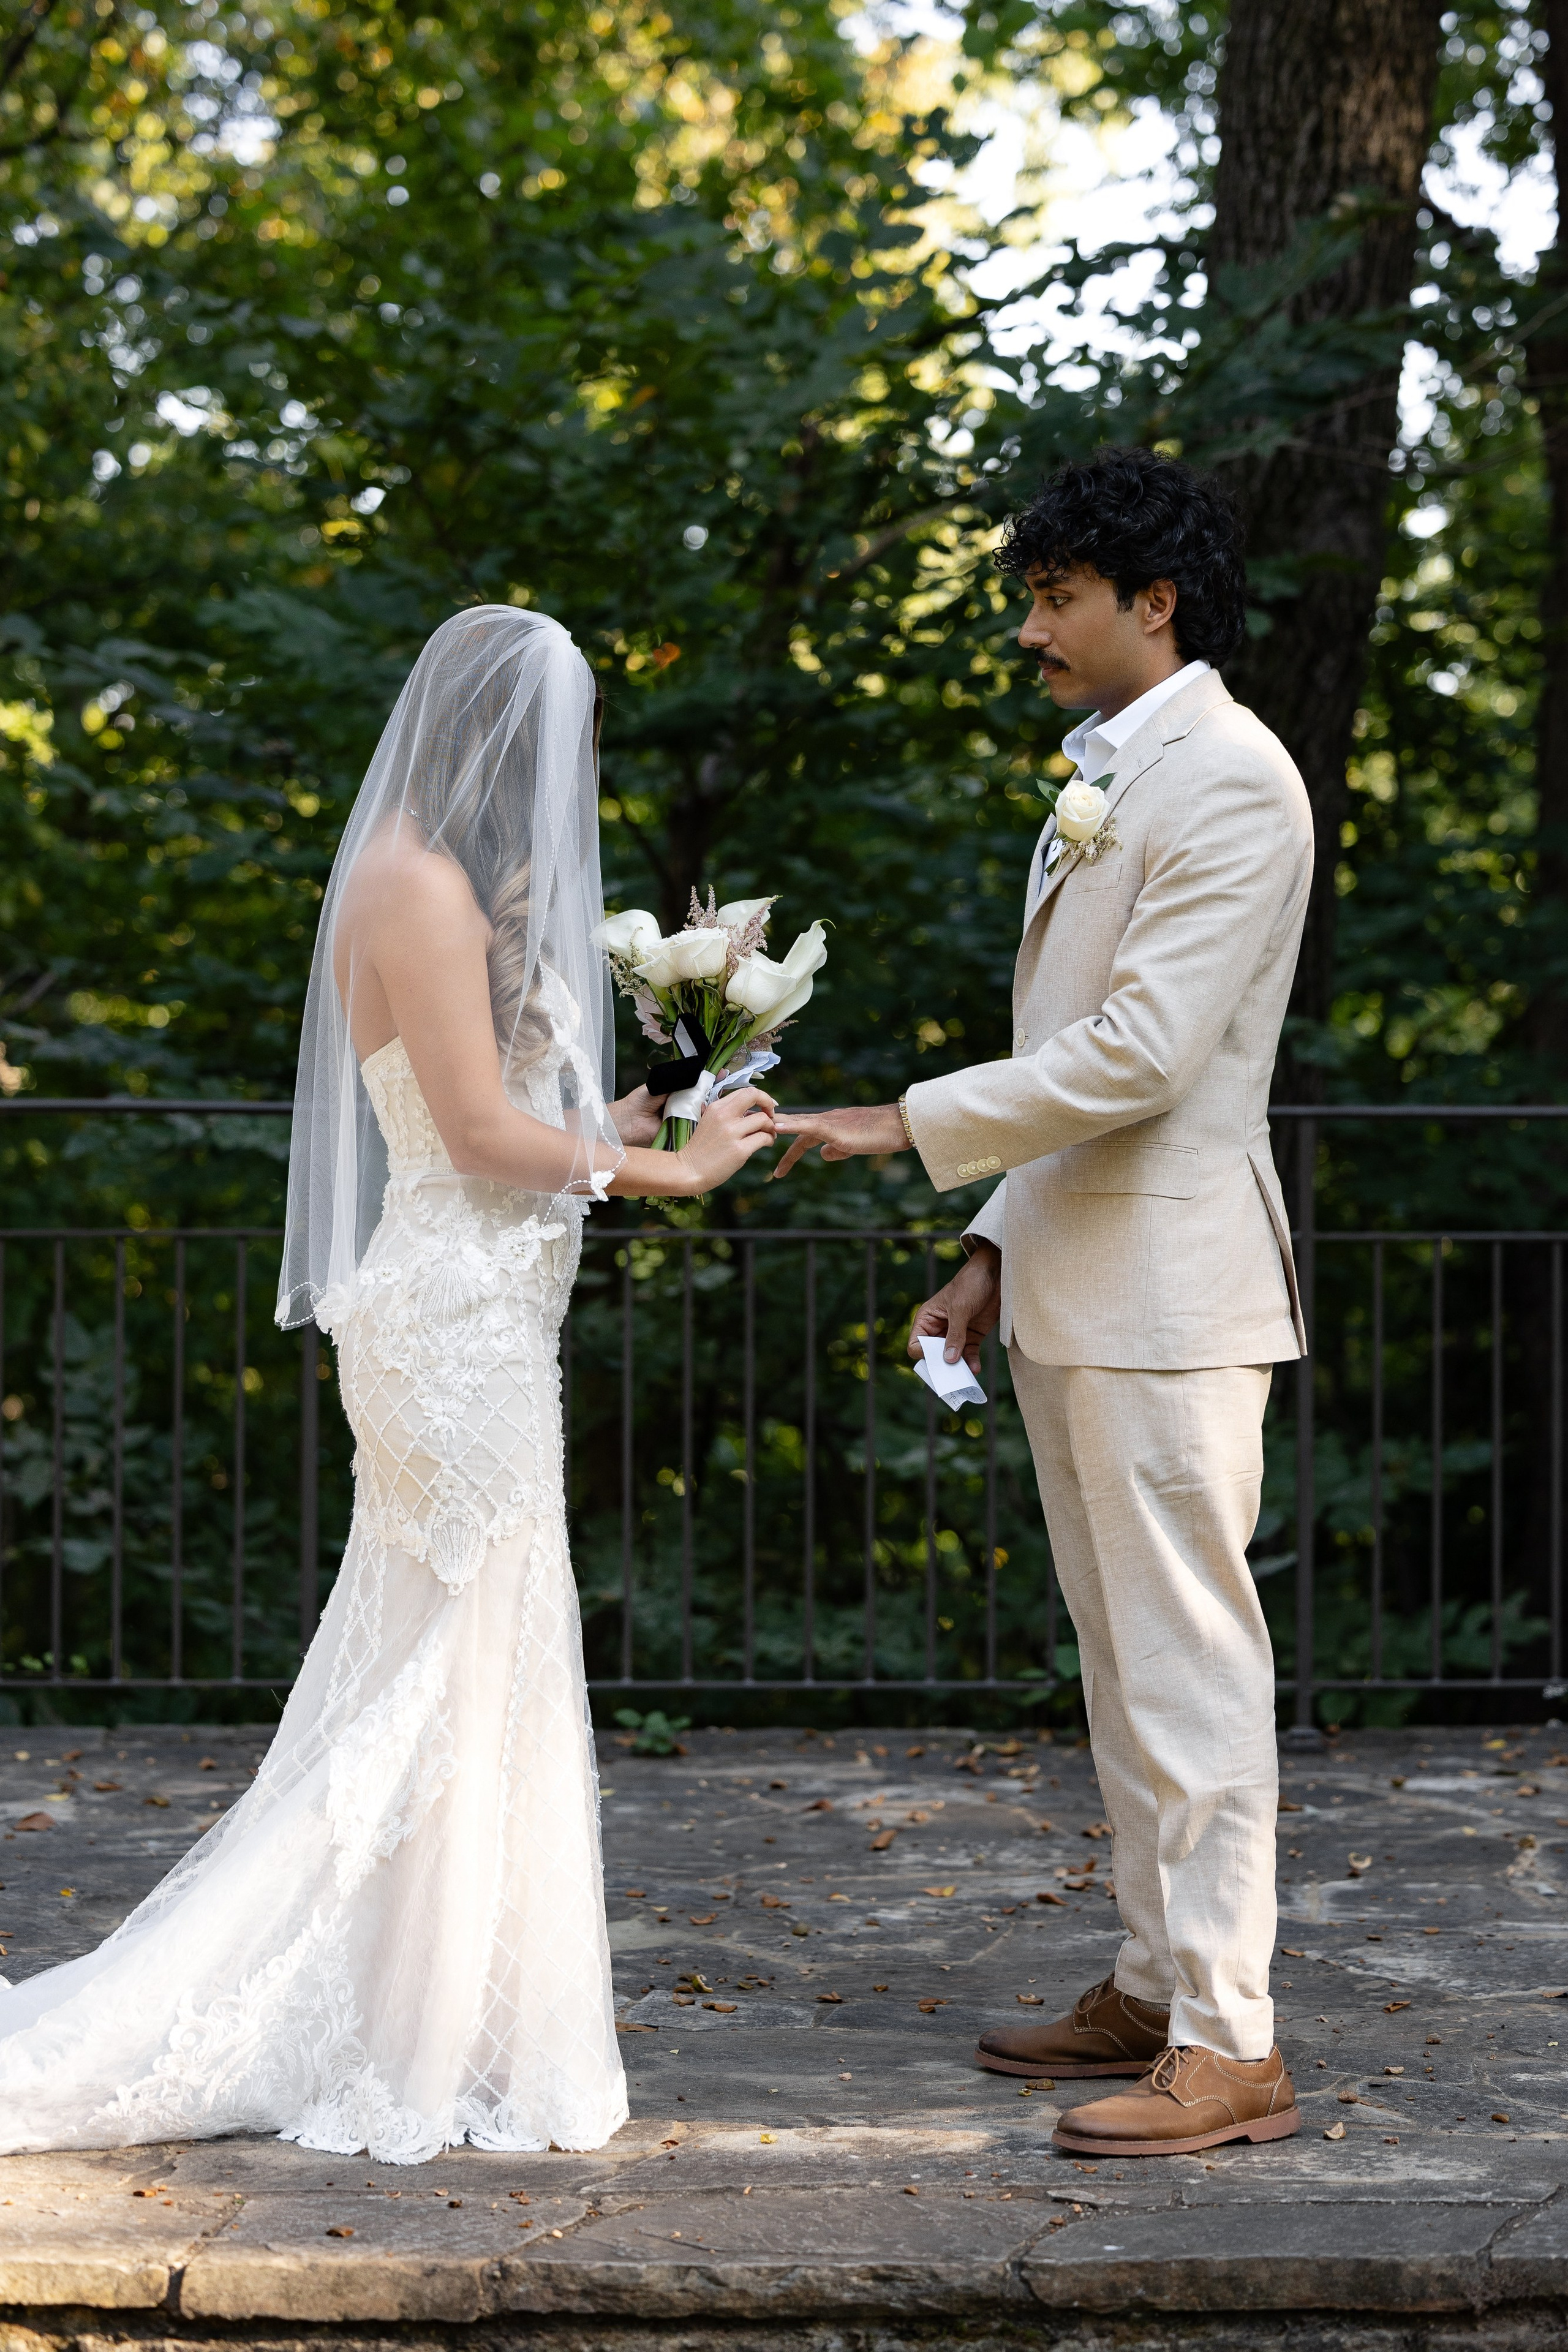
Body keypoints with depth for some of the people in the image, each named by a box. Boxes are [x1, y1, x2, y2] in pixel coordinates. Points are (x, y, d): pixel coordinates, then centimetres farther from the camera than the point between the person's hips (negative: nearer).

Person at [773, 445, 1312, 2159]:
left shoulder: (1230, 779, -12)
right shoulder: (1103, 780, 19)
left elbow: (1142, 1050, -20)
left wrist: (911, 1124, -16)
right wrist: (995, 1248, 17)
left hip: (1169, 1292, -10)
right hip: (1074, 1293, 10)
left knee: (1187, 1660, -9)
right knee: (1121, 1656, 13)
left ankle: (1228, 2048, -6)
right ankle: (1157, 1984, 22)